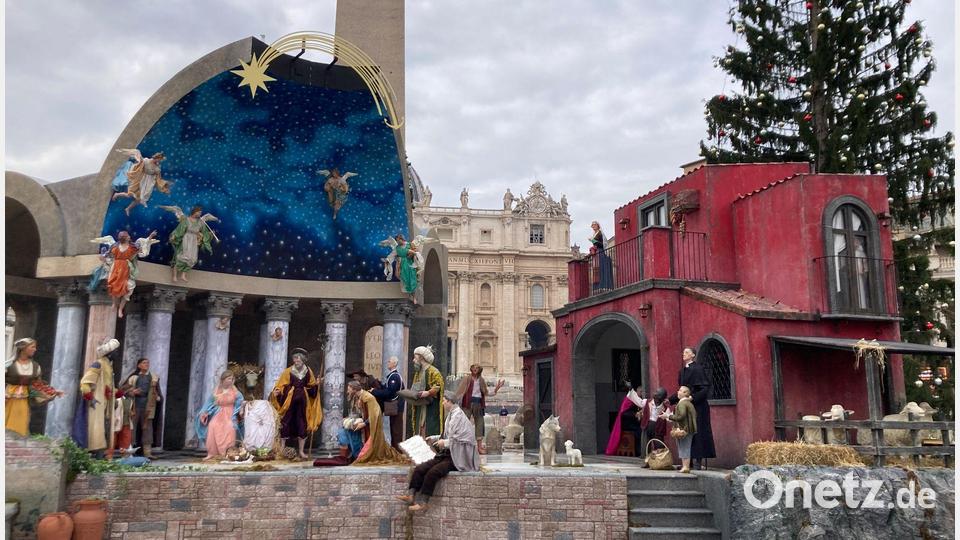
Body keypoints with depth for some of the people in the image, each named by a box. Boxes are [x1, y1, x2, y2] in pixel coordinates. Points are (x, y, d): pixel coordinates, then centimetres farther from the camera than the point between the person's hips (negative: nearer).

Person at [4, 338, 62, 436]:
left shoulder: (35, 366, 5)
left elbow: (38, 384, 13)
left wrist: (54, 392, 9)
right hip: (9, 399, -4)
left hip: (24, 401, 4)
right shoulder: (9, 364, -9)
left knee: (21, 427, 5)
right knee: (7, 425, -1)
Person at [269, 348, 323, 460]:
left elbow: (311, 387, 13)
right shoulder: (288, 371, -4)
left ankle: (301, 451, 15)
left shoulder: (308, 371, 4)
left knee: (302, 426, 5)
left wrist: (316, 384, -5)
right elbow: (281, 385, -4)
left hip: (303, 402, 3)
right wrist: (276, 392, -23)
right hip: (289, 401, -2)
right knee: (286, 424, -4)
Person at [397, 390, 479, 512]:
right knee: (419, 469, -9)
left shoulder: (458, 416, -14)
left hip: (456, 458, -9)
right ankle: (411, 496, -11)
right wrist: (434, 438, 21)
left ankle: (423, 503, -23)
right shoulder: (451, 415, 14)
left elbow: (459, 440, -20)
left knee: (432, 472, -28)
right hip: (446, 454, 9)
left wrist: (445, 443, -10)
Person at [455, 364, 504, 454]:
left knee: (479, 423, 4)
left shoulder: (481, 381, 14)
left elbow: (486, 393, 17)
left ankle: (480, 447, 11)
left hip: (478, 403, 4)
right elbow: (460, 391, -1)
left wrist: (496, 388, 10)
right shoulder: (466, 379, 2)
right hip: (468, 403, -4)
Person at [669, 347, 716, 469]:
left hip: (697, 406, -8)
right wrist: (670, 399, 14)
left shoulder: (698, 369, -11)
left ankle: (700, 461, 1)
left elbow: (705, 388, -16)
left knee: (698, 431, -5)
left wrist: (693, 397, -24)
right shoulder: (682, 371, 13)